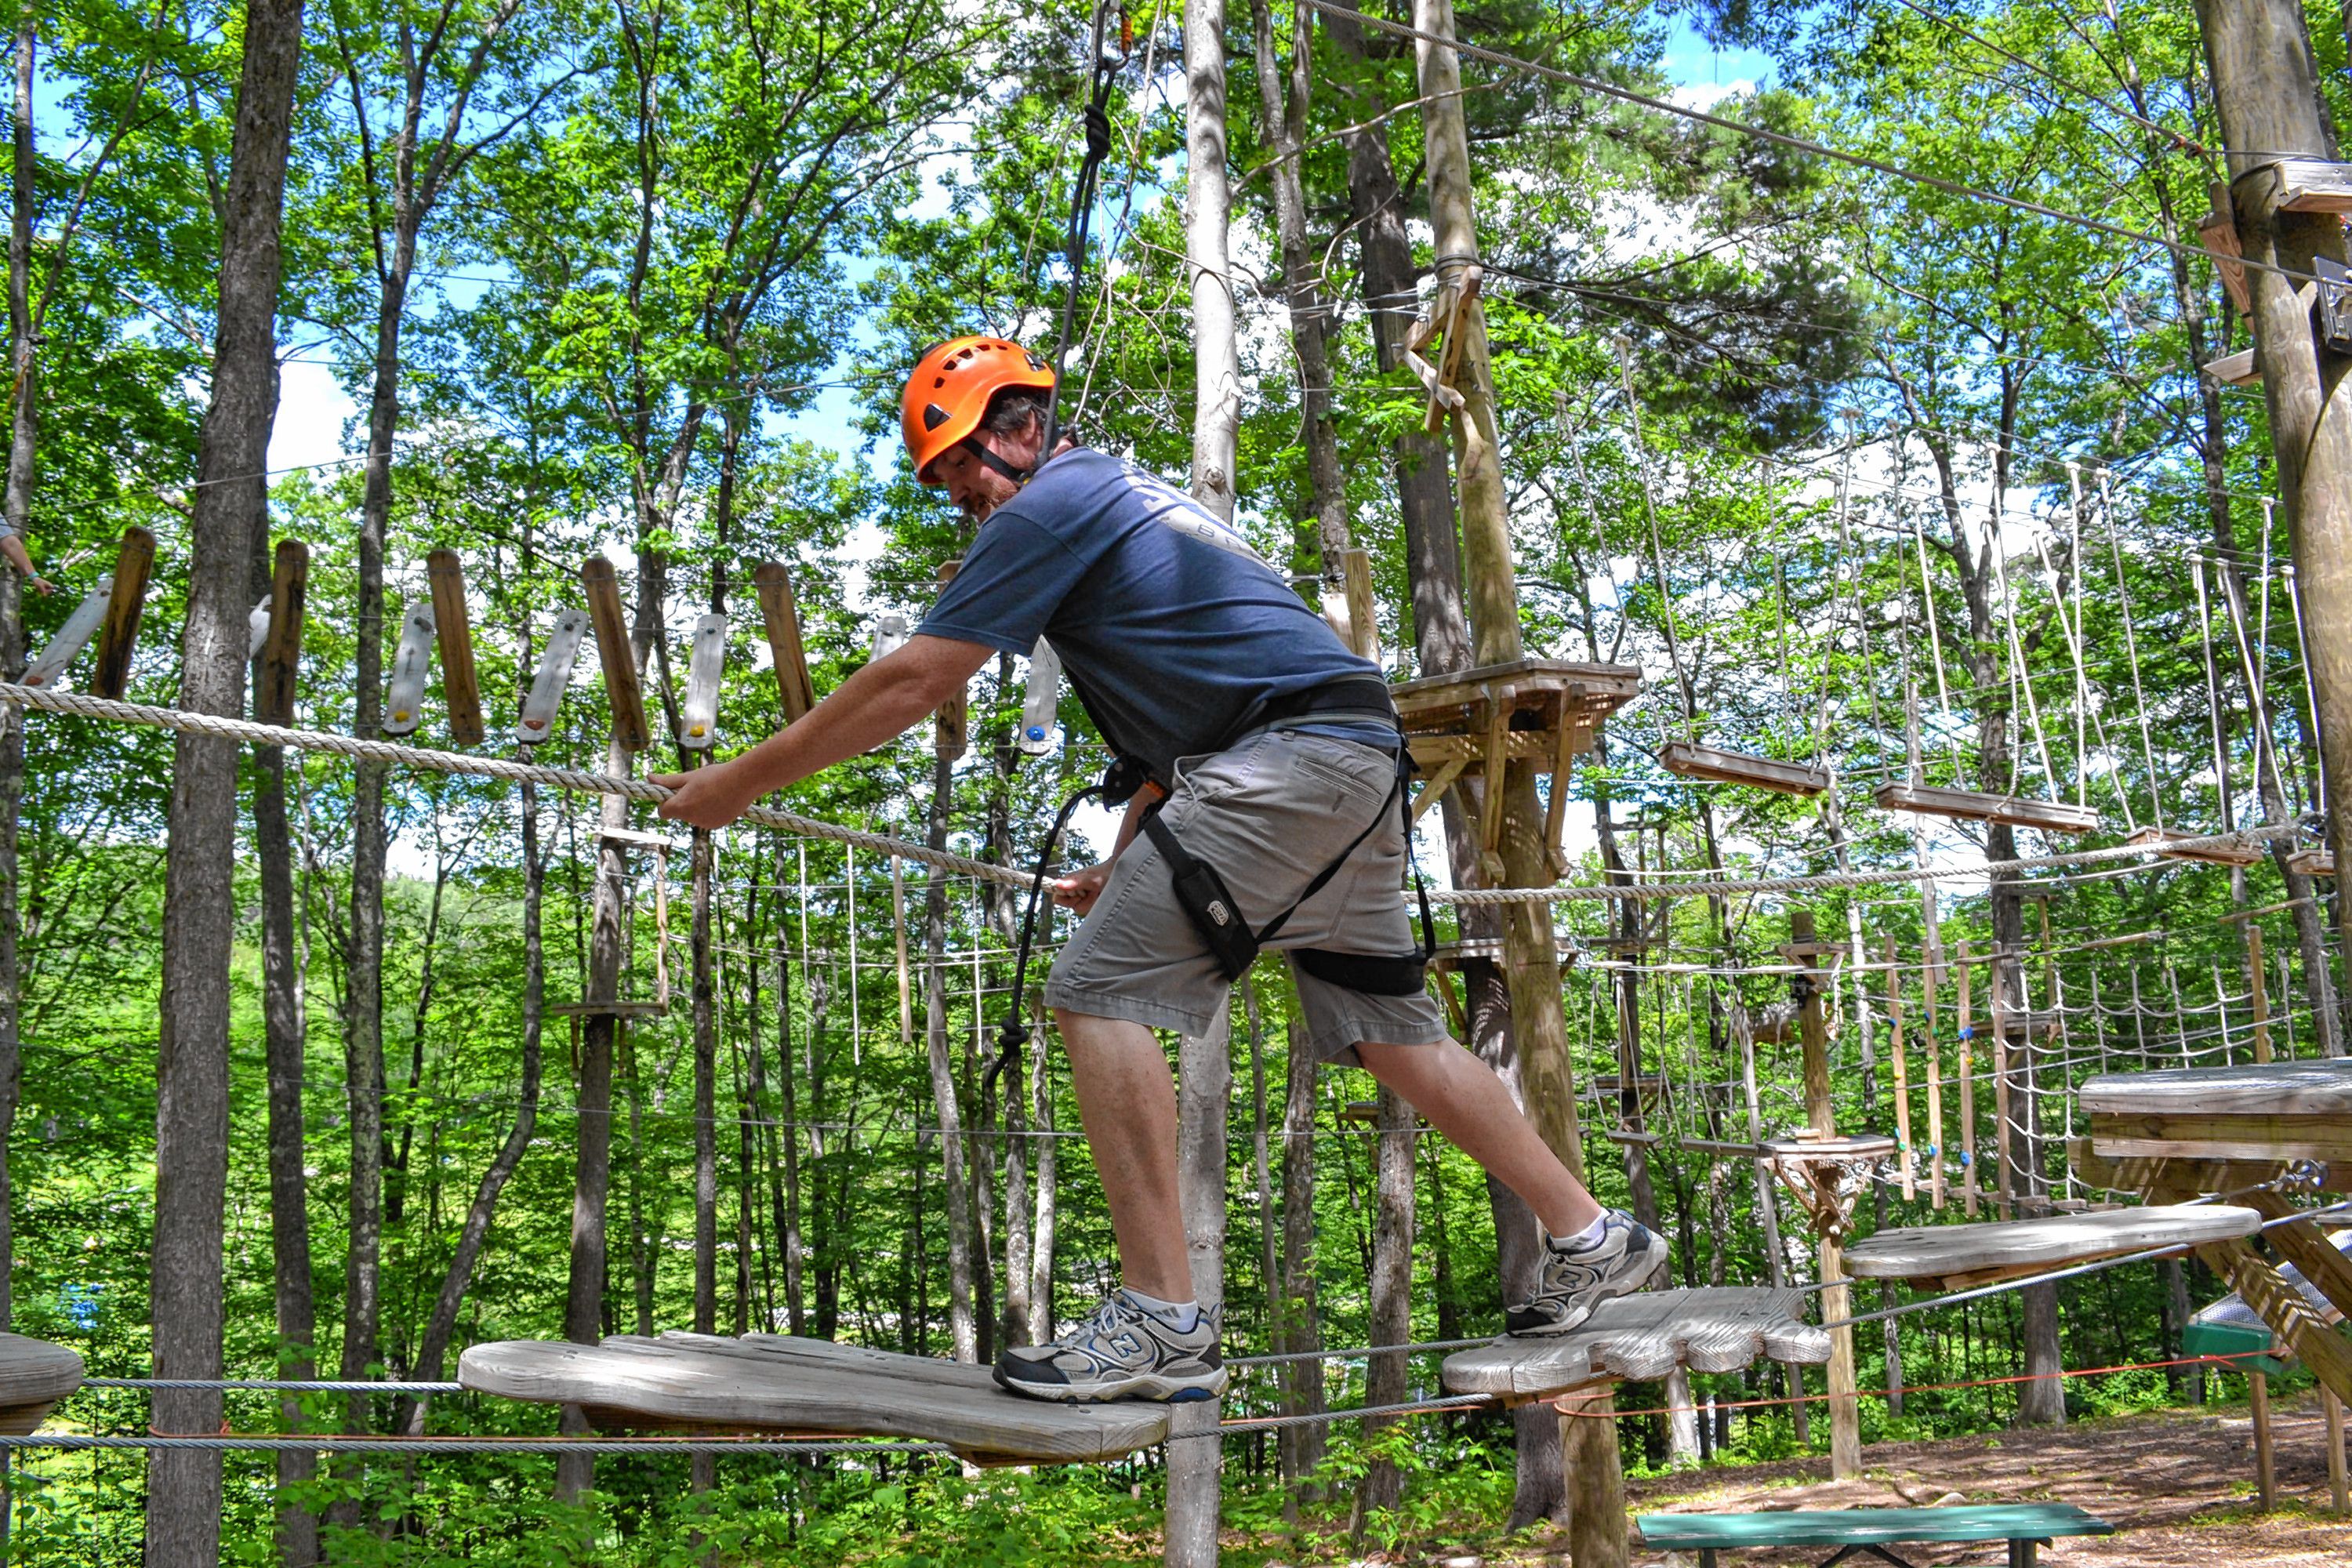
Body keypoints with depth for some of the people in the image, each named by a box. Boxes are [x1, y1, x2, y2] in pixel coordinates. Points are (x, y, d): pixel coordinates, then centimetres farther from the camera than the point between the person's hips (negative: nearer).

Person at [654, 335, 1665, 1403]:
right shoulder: (1124, 501, 27)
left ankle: (1163, 1322, -15)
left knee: (1103, 991, -12)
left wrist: (741, 780, 0)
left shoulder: (1052, 505, -2)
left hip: (1293, 751, -10)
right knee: (1388, 1029, 18)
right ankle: (1591, 1241, 27)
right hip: (1363, 755, 10)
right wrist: (1122, 866, 31)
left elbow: (911, 684, -7)